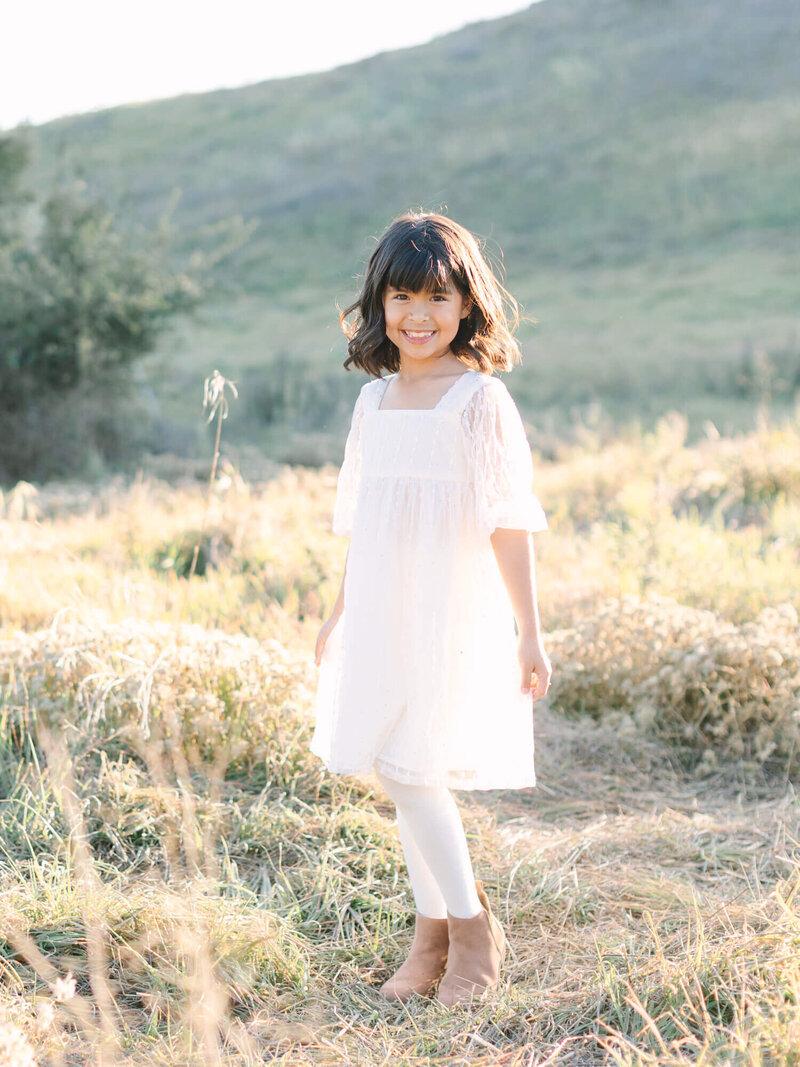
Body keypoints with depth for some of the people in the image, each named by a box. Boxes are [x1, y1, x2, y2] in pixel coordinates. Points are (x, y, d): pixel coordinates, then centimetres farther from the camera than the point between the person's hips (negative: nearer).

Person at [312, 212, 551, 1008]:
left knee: (411, 768, -11)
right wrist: (341, 613, 21)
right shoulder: (373, 401, 10)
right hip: (384, 616, 6)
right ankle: (433, 930, 23)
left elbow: (509, 522, -9)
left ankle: (474, 927, 8)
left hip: (455, 614, -6)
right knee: (396, 775, 9)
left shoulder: (481, 400, -8)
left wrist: (528, 633, -12)